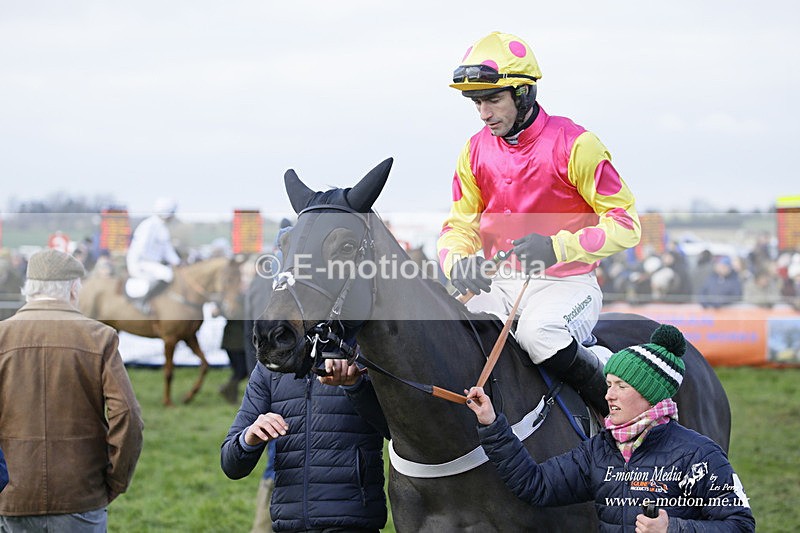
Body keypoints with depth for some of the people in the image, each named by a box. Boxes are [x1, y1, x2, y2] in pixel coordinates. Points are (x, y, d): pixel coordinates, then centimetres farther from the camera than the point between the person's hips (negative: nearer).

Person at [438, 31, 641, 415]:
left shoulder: (573, 145, -10)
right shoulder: (475, 152, 6)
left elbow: (625, 222, -10)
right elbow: (459, 224, 13)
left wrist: (558, 247, -25)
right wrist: (456, 262, -12)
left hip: (566, 282, -5)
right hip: (498, 285, 5)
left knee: (538, 332, -36)